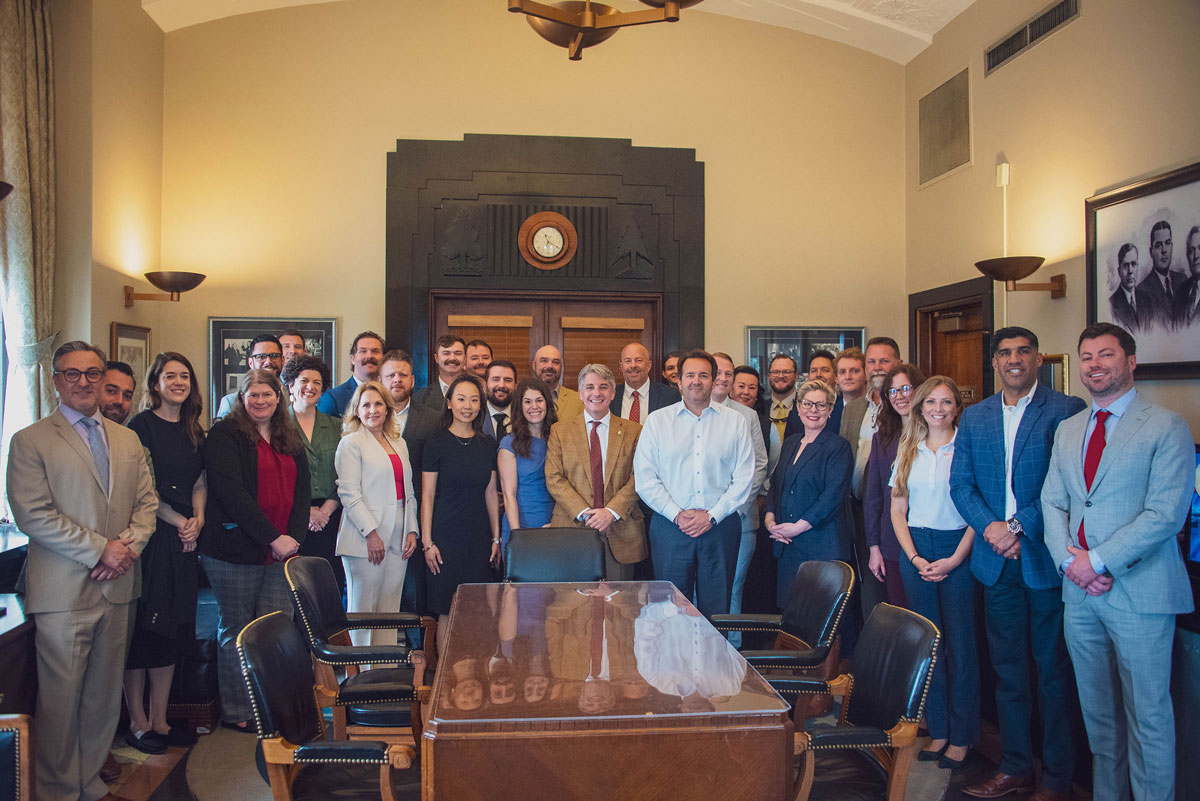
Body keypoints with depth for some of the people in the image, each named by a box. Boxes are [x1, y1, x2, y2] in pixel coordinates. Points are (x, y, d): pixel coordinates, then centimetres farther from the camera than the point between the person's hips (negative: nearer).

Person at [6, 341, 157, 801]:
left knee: (105, 694, 11)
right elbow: (32, 514, -11)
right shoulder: (30, 441, -2)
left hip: (116, 588, 5)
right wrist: (100, 549, -15)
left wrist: (128, 545, -7)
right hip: (63, 591, -5)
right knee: (61, 696, 2)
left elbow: (147, 501, 12)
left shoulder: (128, 440, 14)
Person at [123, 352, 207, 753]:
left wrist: (198, 519, -2)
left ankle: (159, 720, 19)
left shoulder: (194, 431, 13)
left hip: (183, 540, 6)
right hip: (149, 537, -6)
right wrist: (178, 521, -10)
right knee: (142, 627, 0)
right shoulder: (142, 425, -6)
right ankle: (137, 722, 13)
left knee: (173, 629, 9)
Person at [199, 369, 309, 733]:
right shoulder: (225, 434, -3)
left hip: (283, 550, 5)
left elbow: (302, 490, 13)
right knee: (236, 631, 6)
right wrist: (273, 538, -15)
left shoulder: (291, 439, 15)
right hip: (236, 550, -4)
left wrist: (294, 536, -4)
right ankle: (236, 711, 18)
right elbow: (231, 491, -13)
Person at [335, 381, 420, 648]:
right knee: (363, 608, -1)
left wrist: (412, 530, 8)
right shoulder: (351, 443, -1)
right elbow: (349, 494, -9)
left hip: (398, 540, 6)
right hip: (366, 540, -6)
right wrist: (370, 534, -15)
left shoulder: (398, 443, 18)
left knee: (390, 610, 6)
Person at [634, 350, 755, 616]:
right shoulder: (657, 420, 6)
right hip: (670, 526, 0)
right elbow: (645, 478, 0)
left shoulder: (734, 421, 7)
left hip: (721, 527, 1)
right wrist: (677, 514, -10)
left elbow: (744, 477, 2)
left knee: (717, 609, 4)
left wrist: (713, 515, -8)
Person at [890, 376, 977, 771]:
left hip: (957, 550, -4)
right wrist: (915, 557, -4)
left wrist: (954, 559, -13)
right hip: (916, 550, 4)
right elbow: (897, 509, 8)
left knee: (959, 644, 1)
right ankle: (937, 730, 19)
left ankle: (961, 736, 12)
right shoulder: (908, 450, 9)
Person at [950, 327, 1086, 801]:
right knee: (1008, 669, 13)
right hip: (997, 561, 5)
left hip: (1046, 559, -4)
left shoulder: (1066, 411, -4)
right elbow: (960, 484, 7)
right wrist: (990, 526, -9)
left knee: (1053, 669, 6)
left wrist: (1020, 526, -16)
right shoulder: (974, 417, 11)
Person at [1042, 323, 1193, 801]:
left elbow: (1166, 513, -14)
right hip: (1080, 590, 6)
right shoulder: (1067, 430, 13)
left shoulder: (1167, 428, -6)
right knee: (1097, 711, 16)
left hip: (1139, 593, -5)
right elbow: (1052, 502, 10)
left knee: (1147, 713, 3)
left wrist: (1099, 561, -15)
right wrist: (1070, 561, -6)